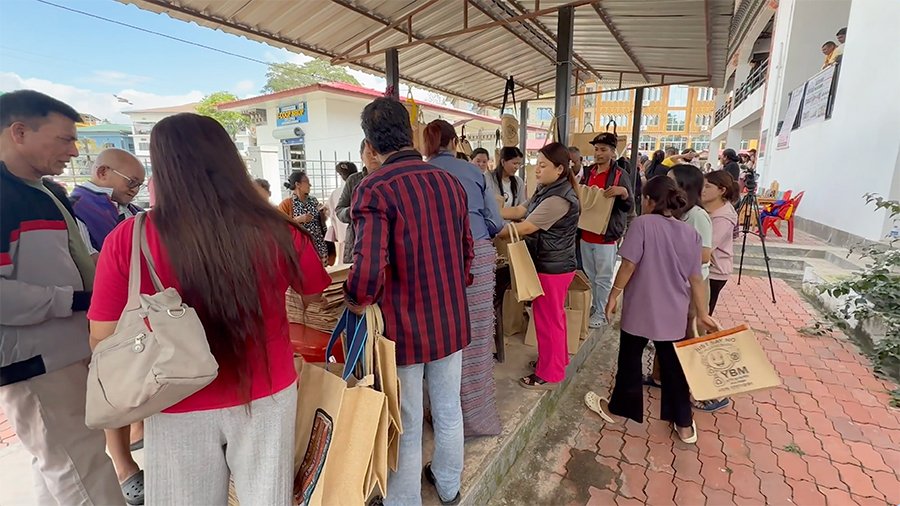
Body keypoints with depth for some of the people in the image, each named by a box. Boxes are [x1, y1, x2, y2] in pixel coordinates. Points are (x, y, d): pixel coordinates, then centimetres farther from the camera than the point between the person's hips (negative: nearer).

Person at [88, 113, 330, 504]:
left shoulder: (126, 241, -16)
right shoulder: (277, 233, -16)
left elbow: (103, 339, -6)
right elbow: (315, 294, 2)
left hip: (180, 408, 0)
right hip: (267, 396, 0)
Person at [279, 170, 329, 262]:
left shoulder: (313, 200, 8)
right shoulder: (286, 203, -6)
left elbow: (322, 221, 19)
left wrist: (323, 213, -2)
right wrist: (298, 219, -20)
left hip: (319, 245, 5)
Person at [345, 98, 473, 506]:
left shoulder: (374, 189, -19)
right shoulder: (450, 182, 1)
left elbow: (368, 271, -30)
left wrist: (357, 302, -9)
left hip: (403, 327, -5)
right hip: (451, 320, 6)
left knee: (406, 427, 14)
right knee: (448, 411, 24)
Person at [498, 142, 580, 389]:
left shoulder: (559, 199, -24)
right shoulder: (547, 191, 9)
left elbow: (524, 228, -26)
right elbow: (519, 211, 4)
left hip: (552, 267, -10)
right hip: (551, 264, 10)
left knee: (547, 319, 3)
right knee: (554, 315, 22)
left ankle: (549, 374, 19)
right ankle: (557, 358, 40)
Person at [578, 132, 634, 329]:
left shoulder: (620, 174, -7)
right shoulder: (588, 172, 10)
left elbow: (629, 208, -9)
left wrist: (624, 192, -28)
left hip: (607, 236, -6)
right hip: (586, 233, 6)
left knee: (603, 278, 5)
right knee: (589, 276, 16)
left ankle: (601, 313, 17)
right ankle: (590, 308, 31)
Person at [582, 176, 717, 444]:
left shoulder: (642, 223, -15)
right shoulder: (691, 233, 1)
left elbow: (629, 265, -18)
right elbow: (695, 278, 4)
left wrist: (613, 296, -7)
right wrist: (702, 313, 14)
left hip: (640, 308, -4)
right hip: (673, 312, 5)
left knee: (630, 361, 12)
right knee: (673, 365, 17)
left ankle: (616, 409, 31)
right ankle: (684, 425, 28)